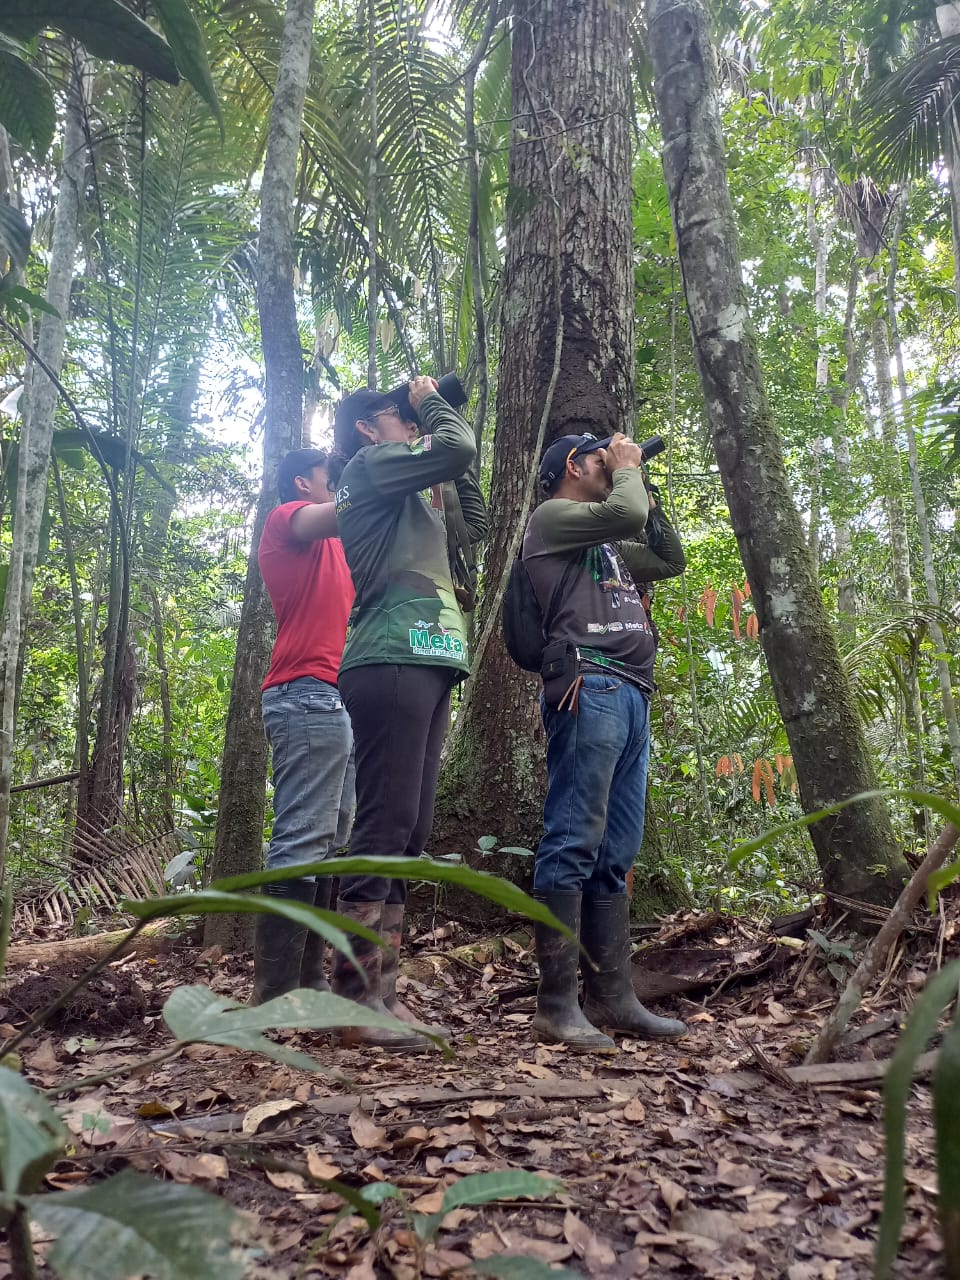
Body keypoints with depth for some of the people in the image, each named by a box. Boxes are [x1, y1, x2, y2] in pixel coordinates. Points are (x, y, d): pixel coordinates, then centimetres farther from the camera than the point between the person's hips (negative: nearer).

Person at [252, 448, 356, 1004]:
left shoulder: (334, 545, 29)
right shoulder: (287, 519, 3)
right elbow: (348, 512, -17)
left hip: (339, 698, 9)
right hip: (309, 693, -9)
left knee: (331, 844, 6)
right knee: (303, 842, -13)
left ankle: (309, 978, 11)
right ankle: (276, 994, -11)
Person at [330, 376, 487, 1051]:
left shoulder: (410, 499, 30)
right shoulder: (369, 464, 5)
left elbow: (476, 520, 34)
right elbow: (457, 447, -6)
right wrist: (432, 402, 14)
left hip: (426, 665, 9)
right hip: (393, 663, -9)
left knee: (410, 831, 4)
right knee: (384, 825, -14)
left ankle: (382, 992, 7)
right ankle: (358, 1003, -12)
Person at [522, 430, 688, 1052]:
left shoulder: (609, 546, 31)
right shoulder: (550, 517, 6)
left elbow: (671, 560, 33)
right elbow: (625, 513, -9)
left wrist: (643, 490, 28)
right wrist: (628, 466, 12)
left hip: (633, 696, 9)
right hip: (589, 686, -9)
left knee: (615, 855, 5)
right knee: (574, 844, -12)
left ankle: (613, 998, 7)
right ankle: (557, 1003, -11)